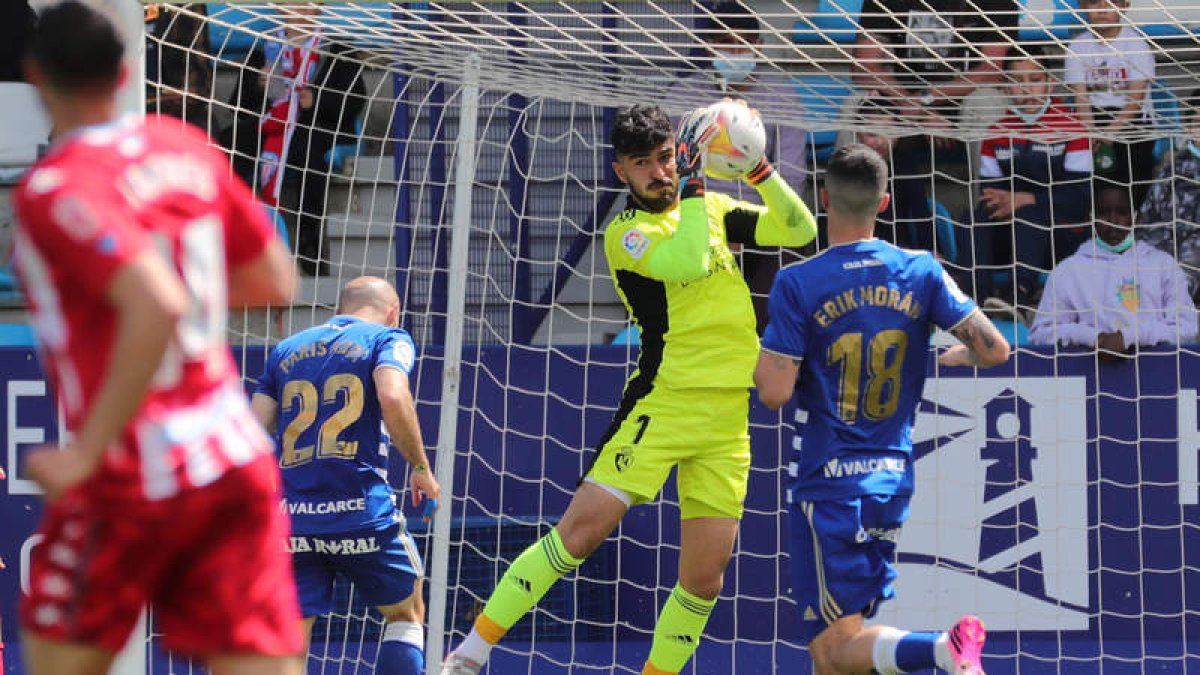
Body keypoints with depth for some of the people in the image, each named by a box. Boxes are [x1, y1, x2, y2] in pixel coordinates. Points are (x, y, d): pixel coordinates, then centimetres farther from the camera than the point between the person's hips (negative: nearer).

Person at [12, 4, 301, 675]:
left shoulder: (54, 191, -14)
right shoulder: (186, 148, 8)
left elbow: (158, 306, -28)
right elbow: (275, 281, 17)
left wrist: (87, 451, -21)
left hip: (134, 479, -6)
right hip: (239, 459, 6)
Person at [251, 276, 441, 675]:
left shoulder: (286, 350, 20)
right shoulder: (388, 339, 6)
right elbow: (392, 396, -15)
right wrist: (420, 468, -4)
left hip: (291, 518, 3)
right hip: (361, 511, -3)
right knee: (406, 615, 18)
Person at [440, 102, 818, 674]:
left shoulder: (711, 209, 14)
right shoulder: (626, 233, -4)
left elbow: (800, 229, 13)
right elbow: (688, 263, -22)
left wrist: (757, 169, 1)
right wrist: (693, 184, -15)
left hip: (728, 420, 5)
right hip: (660, 407, -5)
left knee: (703, 579, 0)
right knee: (580, 531, -13)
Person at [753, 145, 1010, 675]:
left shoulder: (797, 284, -11)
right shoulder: (921, 272, 0)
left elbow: (774, 393, -15)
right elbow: (993, 350, 0)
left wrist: (761, 358, 7)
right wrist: (952, 356, 21)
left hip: (826, 483, -5)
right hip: (894, 479, 5)